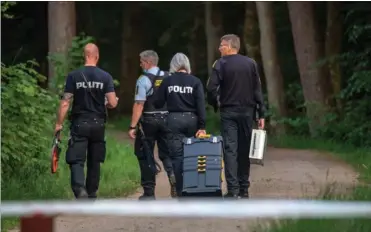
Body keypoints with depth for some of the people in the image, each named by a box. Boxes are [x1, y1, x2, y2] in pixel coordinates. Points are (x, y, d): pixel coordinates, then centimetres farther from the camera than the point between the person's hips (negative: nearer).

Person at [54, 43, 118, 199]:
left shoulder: (74, 76, -5)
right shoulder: (105, 77, -3)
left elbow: (65, 103, -7)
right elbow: (112, 103, -7)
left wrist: (59, 123, 1)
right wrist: (109, 102, 17)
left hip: (79, 123, -2)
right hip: (98, 124, 2)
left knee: (76, 161, -5)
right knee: (94, 162, 15)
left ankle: (80, 190, -29)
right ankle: (92, 196, 22)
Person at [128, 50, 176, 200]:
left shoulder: (144, 79, -10)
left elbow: (139, 104, -14)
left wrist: (133, 126, -13)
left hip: (148, 120, -4)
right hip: (167, 119, 4)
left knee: (145, 156, 6)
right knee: (166, 153, 13)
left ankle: (149, 192, 6)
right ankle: (173, 174, -17)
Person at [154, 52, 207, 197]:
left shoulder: (167, 81, 0)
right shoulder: (195, 81, 0)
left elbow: (158, 103, 0)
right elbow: (200, 105, -6)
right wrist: (202, 126, -6)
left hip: (174, 120, -1)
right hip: (192, 120, 1)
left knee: (177, 156, 0)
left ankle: (181, 190, -3)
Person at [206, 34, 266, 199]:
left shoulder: (221, 64, -5)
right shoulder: (250, 63, 5)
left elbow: (211, 88, -12)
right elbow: (257, 90, 2)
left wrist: (215, 103, 7)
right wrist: (261, 114, 3)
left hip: (228, 112, -3)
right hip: (247, 111, 3)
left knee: (230, 150, -4)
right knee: (244, 150, 11)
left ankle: (233, 190, -13)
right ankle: (244, 188, 13)